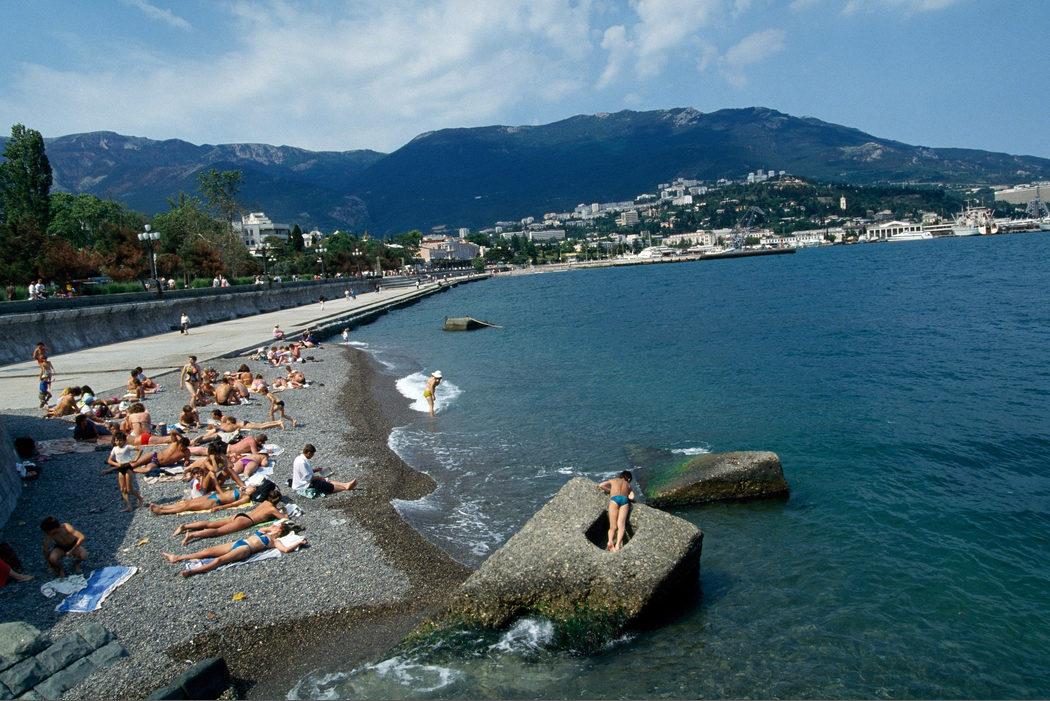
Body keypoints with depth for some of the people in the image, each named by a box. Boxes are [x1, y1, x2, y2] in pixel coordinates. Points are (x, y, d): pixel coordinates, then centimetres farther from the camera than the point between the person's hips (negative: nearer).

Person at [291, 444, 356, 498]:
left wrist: (315, 469, 5)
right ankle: (346, 488, -8)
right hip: (303, 487, -10)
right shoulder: (302, 462, -27)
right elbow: (308, 477, -25)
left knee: (327, 481, 0)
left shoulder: (301, 458, 5)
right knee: (329, 486, -11)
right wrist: (318, 477, -11)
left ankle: (345, 485, -8)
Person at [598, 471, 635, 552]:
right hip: (625, 500, 1)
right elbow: (631, 497, 17)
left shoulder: (613, 480, 32)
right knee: (621, 525, -11)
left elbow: (600, 486, 23)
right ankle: (618, 545, -33)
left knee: (613, 526, -5)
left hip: (615, 499, -1)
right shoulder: (628, 485, 34)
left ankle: (610, 541, -32)